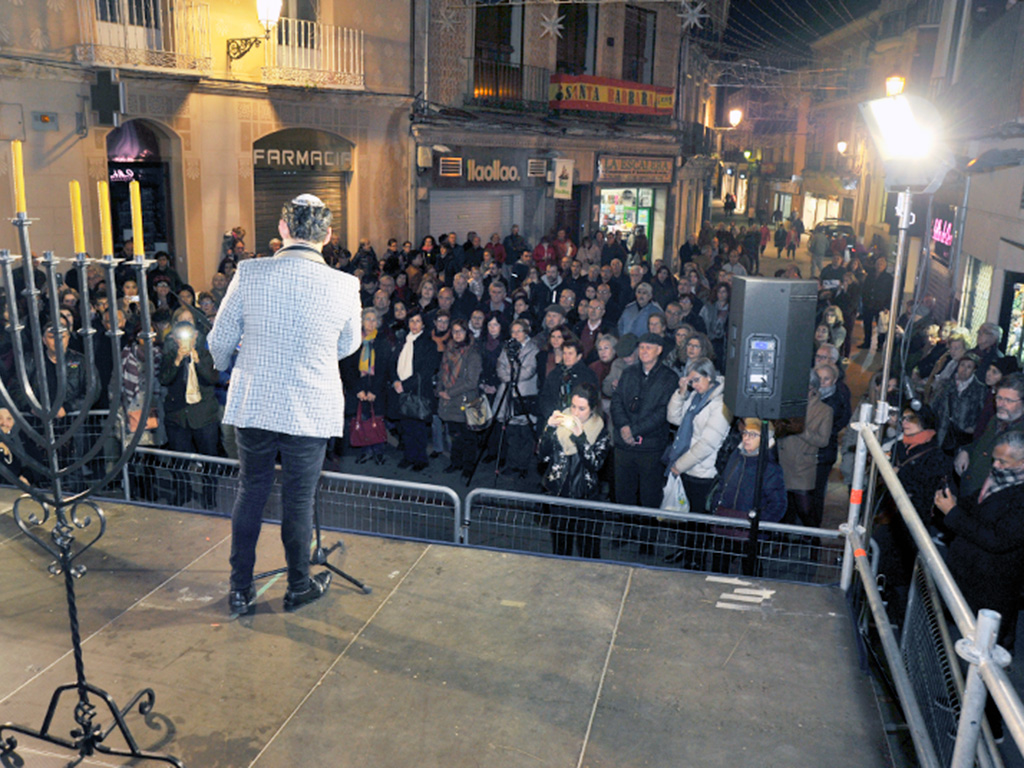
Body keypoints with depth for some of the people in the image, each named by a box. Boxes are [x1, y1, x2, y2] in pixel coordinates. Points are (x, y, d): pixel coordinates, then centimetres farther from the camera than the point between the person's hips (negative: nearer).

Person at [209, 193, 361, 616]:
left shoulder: (249, 274, -8)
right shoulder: (344, 286, -10)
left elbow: (219, 341, 0)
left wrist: (224, 365, 23)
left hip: (252, 405, 2)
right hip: (311, 411, -1)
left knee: (250, 492, 17)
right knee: (298, 500, 12)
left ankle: (240, 589, 28)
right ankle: (299, 586, 30)